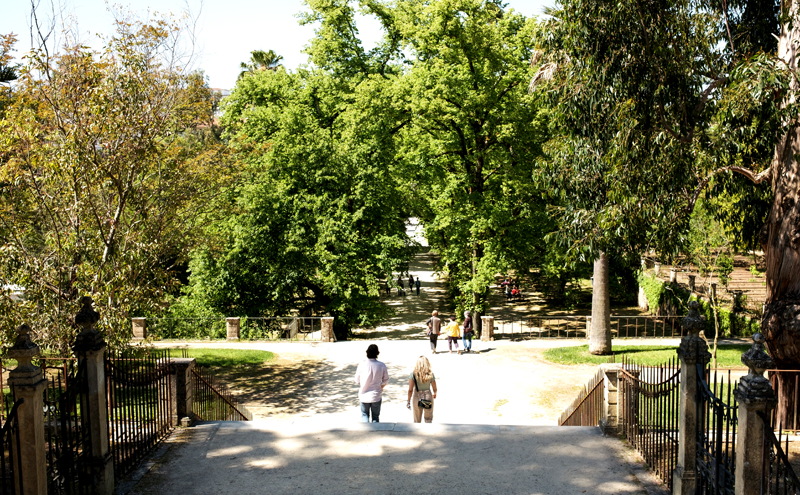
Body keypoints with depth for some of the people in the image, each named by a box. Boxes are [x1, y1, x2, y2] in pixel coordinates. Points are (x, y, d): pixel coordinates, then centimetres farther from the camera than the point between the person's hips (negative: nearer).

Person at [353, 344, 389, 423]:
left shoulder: (362, 365, -14)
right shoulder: (382, 366, -11)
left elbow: (357, 380, -1)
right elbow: (385, 380, 1)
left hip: (364, 395, 0)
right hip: (376, 396, 0)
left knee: (364, 415, 18)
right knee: (375, 417, 15)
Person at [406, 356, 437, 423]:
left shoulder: (413, 374, -15)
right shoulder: (430, 374, -12)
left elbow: (410, 390, -16)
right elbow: (434, 388, -3)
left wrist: (408, 401, -4)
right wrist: (434, 394, 19)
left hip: (417, 398, 0)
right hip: (428, 396, 0)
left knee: (417, 420, 18)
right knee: (428, 419, 19)